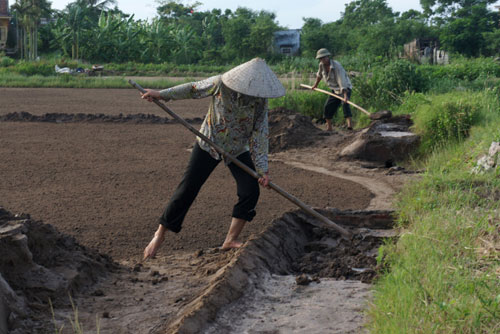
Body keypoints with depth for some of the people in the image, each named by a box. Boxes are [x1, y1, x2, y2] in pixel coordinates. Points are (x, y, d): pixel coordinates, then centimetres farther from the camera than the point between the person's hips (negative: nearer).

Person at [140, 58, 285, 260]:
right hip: (208, 145, -2)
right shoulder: (220, 84, -22)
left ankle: (230, 240, 0)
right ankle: (160, 235, 11)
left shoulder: (261, 100, -16)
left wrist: (262, 168, -19)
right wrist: (162, 94, -14)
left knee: (250, 191, -12)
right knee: (187, 190, -3)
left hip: (239, 150, 2)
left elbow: (260, 134, -14)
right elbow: (193, 89, -8)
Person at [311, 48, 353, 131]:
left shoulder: (336, 66, -28)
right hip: (335, 90, 8)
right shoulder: (322, 65, -6)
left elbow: (342, 81, -36)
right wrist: (316, 84, 32)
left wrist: (345, 96, -45)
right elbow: (319, 74, 19)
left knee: (345, 103, -32)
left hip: (345, 89, -8)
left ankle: (350, 124, -44)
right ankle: (329, 127, 22)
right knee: (328, 107, 7)